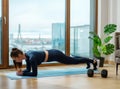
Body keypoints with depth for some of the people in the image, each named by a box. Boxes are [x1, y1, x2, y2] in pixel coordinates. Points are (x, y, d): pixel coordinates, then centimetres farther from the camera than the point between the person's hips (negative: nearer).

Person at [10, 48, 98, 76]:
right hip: (52, 53, 8)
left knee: (75, 61, 14)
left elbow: (34, 73, -32)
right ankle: (88, 61, 55)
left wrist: (22, 73, -27)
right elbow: (28, 70, 2)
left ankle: (93, 61, 37)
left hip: (56, 55, -8)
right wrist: (21, 70, -14)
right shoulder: (26, 55, -8)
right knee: (72, 59, 30)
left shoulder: (32, 57, -34)